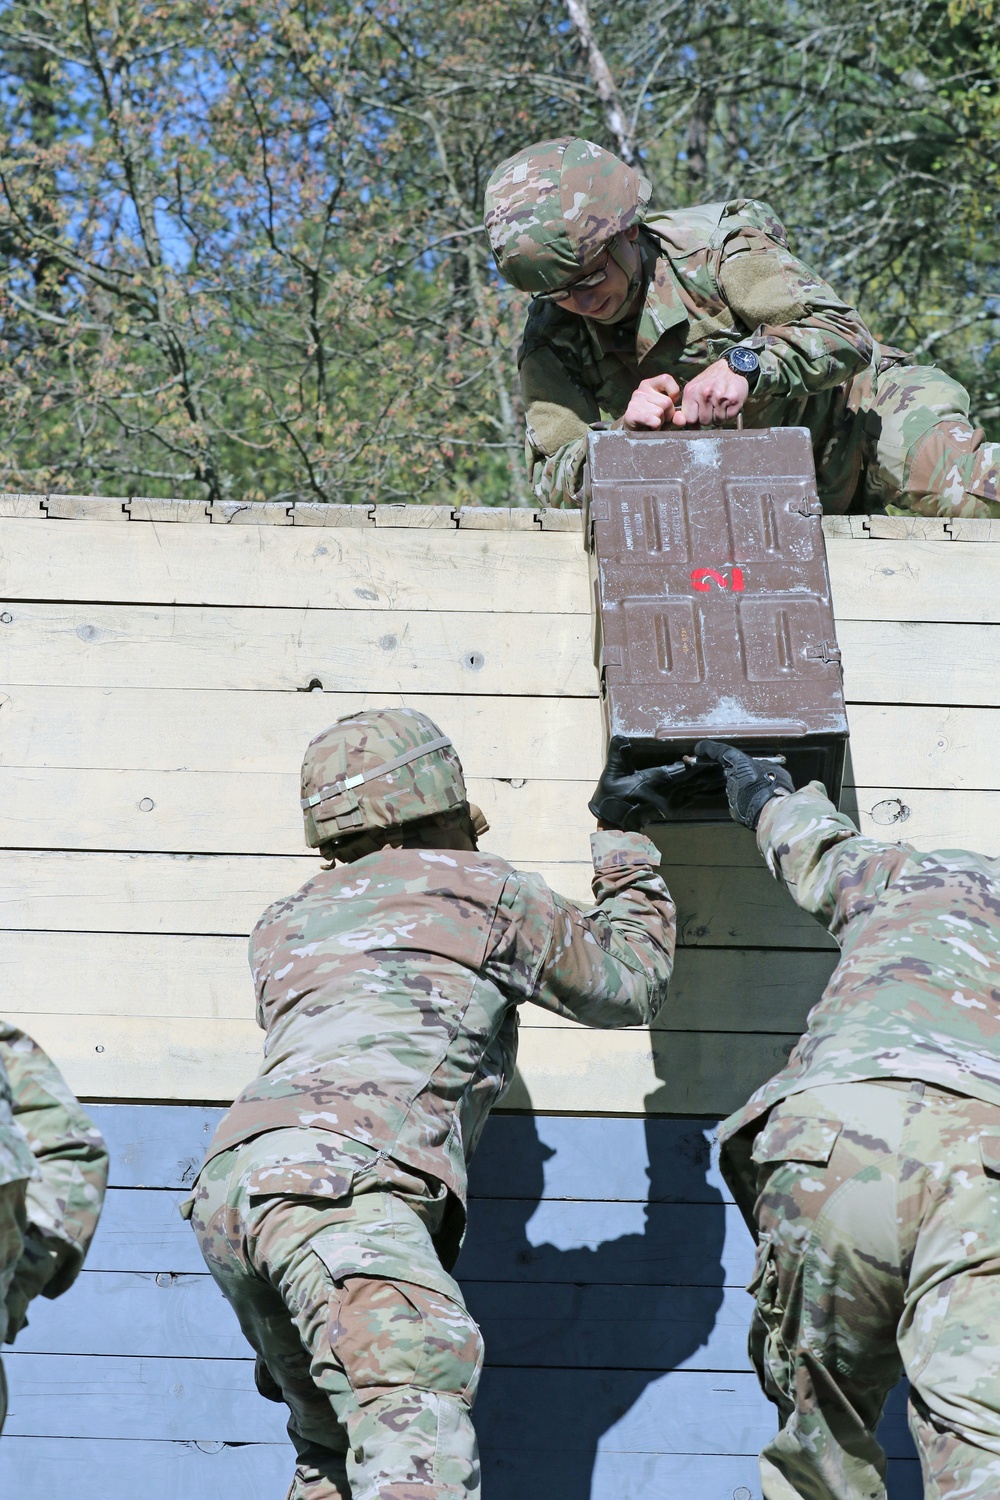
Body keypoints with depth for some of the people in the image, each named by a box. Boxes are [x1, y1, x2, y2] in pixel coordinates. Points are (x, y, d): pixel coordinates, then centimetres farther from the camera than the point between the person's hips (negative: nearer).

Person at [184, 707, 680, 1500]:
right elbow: (631, 983, 30)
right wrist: (624, 843, 44)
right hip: (339, 1175, -7)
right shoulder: (485, 890, 17)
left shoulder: (283, 927, 32)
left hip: (230, 1181, 7)